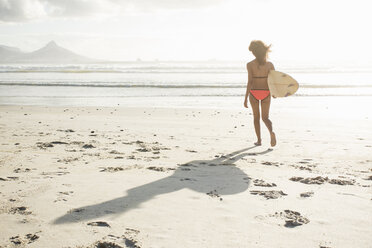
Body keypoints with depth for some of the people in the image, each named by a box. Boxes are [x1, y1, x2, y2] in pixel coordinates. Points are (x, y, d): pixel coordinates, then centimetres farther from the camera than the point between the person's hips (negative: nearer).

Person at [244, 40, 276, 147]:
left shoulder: (250, 64, -9)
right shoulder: (269, 64, -3)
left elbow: (250, 81, -15)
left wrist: (246, 98, -12)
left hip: (254, 93, -1)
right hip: (266, 93, 1)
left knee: (256, 117, 18)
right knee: (265, 118, 12)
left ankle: (259, 140, 20)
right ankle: (271, 132, -18)